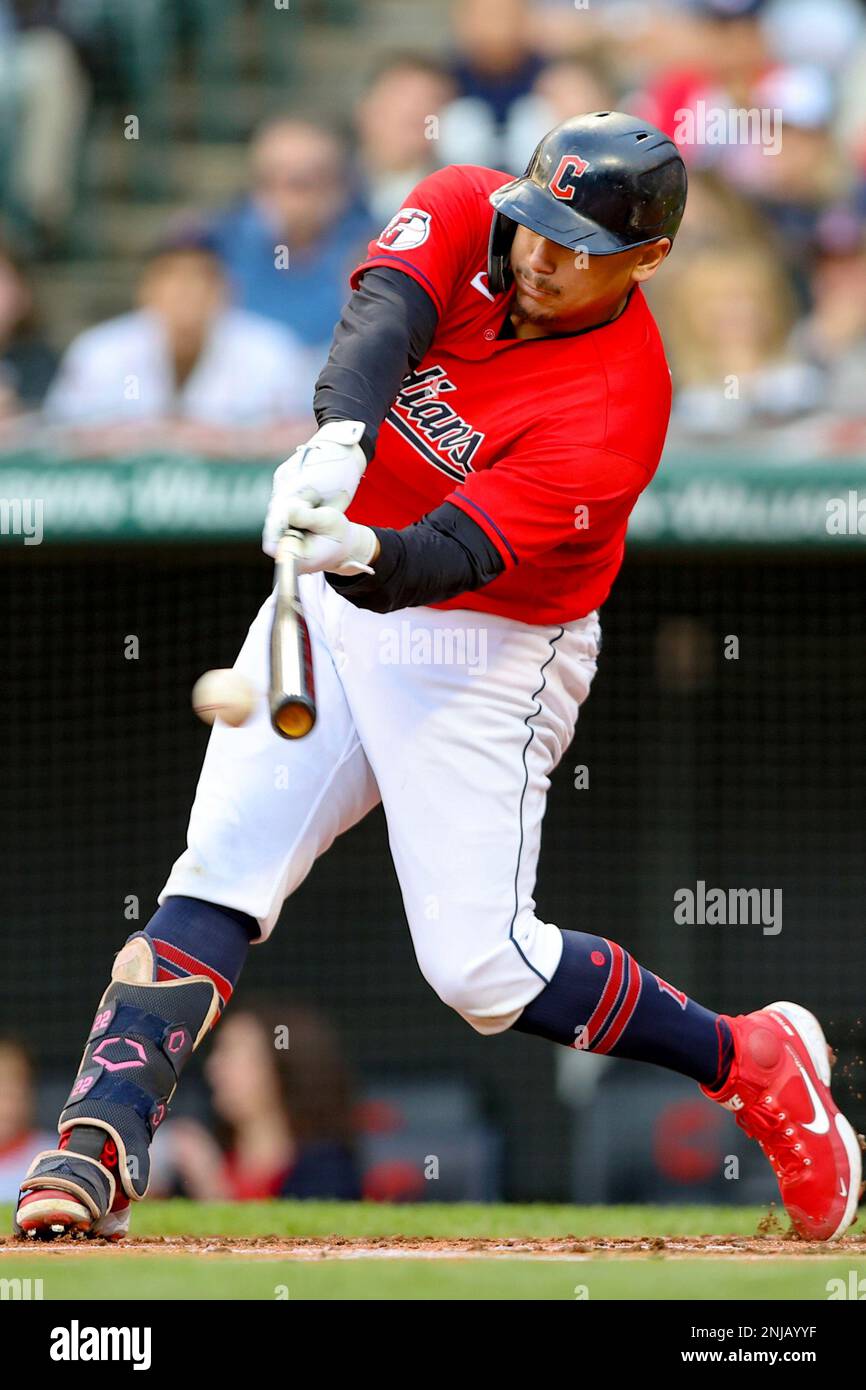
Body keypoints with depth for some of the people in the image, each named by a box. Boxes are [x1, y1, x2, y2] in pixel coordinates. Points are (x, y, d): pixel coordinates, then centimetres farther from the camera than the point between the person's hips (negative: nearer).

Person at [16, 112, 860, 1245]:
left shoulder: (616, 409, -24)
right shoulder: (468, 215, -9)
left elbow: (451, 558, -32)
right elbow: (382, 314, -30)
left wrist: (360, 555, -54)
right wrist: (341, 436, -50)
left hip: (484, 653, -5)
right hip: (331, 606, 5)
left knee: (479, 965, -11)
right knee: (217, 884, -11)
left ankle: (751, 1065, 9)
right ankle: (97, 1152, -19)